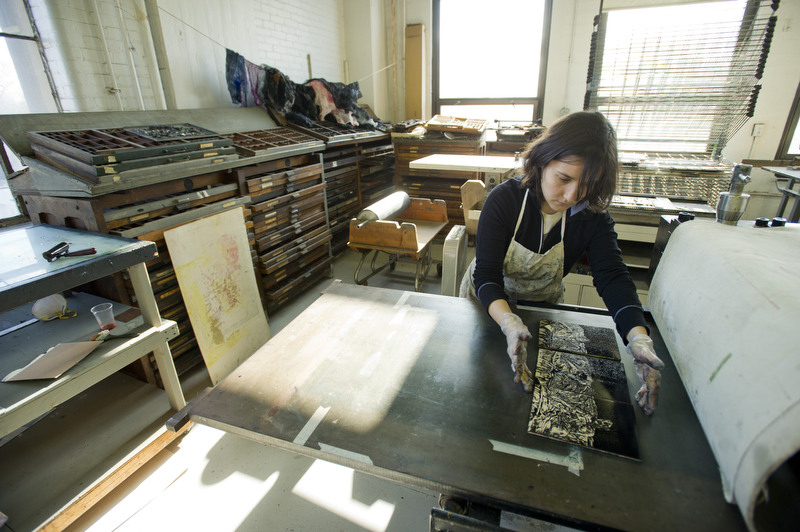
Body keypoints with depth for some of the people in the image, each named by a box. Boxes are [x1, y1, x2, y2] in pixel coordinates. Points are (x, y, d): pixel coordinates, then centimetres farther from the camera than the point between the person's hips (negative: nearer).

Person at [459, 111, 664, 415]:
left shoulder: (593, 216, -19)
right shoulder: (504, 199, -30)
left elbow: (613, 277, -27)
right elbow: (486, 275, -35)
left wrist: (639, 338, -45)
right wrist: (509, 323, -54)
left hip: (543, 306, 2)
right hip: (487, 300, -2)